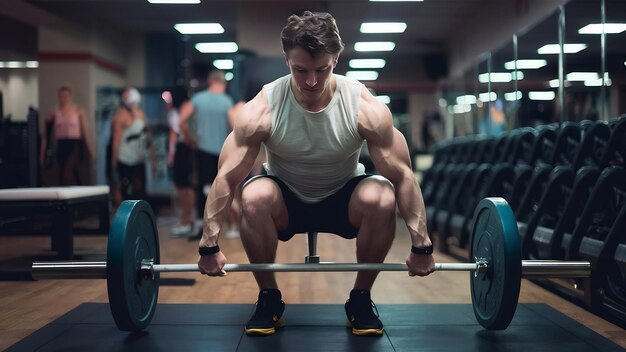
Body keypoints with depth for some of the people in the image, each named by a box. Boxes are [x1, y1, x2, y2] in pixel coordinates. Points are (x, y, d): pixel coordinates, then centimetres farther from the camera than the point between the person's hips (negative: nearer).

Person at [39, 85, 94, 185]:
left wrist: (91, 151, -3)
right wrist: (42, 153, 7)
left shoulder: (78, 111, 1)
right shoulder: (53, 112, 7)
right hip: (61, 146, 3)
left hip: (75, 145, -3)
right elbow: (47, 134, 9)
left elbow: (86, 132, 0)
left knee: (67, 173, -22)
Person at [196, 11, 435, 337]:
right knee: (255, 197, -34)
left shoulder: (366, 108, -26)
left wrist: (421, 245, -21)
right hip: (286, 202, 0)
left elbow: (402, 176, -20)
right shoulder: (262, 110, -26)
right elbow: (227, 177, -21)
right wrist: (209, 245, -22)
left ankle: (360, 298, -8)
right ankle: (269, 297, -9)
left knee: (382, 198, -32)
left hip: (343, 199, 0)